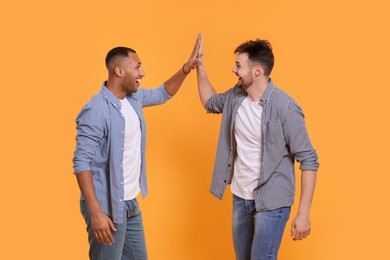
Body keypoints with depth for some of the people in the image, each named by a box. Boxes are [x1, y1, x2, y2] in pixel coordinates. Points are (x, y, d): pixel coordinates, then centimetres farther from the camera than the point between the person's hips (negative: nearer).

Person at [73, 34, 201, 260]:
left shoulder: (134, 98, 4)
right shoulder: (97, 110, -21)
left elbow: (162, 94, 24)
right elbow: (82, 163, -23)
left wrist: (186, 68, 7)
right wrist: (96, 212, -28)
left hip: (131, 202, 9)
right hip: (107, 206, -9)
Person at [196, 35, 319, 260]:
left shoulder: (285, 107, -20)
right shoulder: (235, 97, 0)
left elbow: (309, 160, -18)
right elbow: (210, 103, 24)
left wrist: (303, 214, -21)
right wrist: (200, 65, 12)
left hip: (271, 202, -7)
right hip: (240, 197, 7)